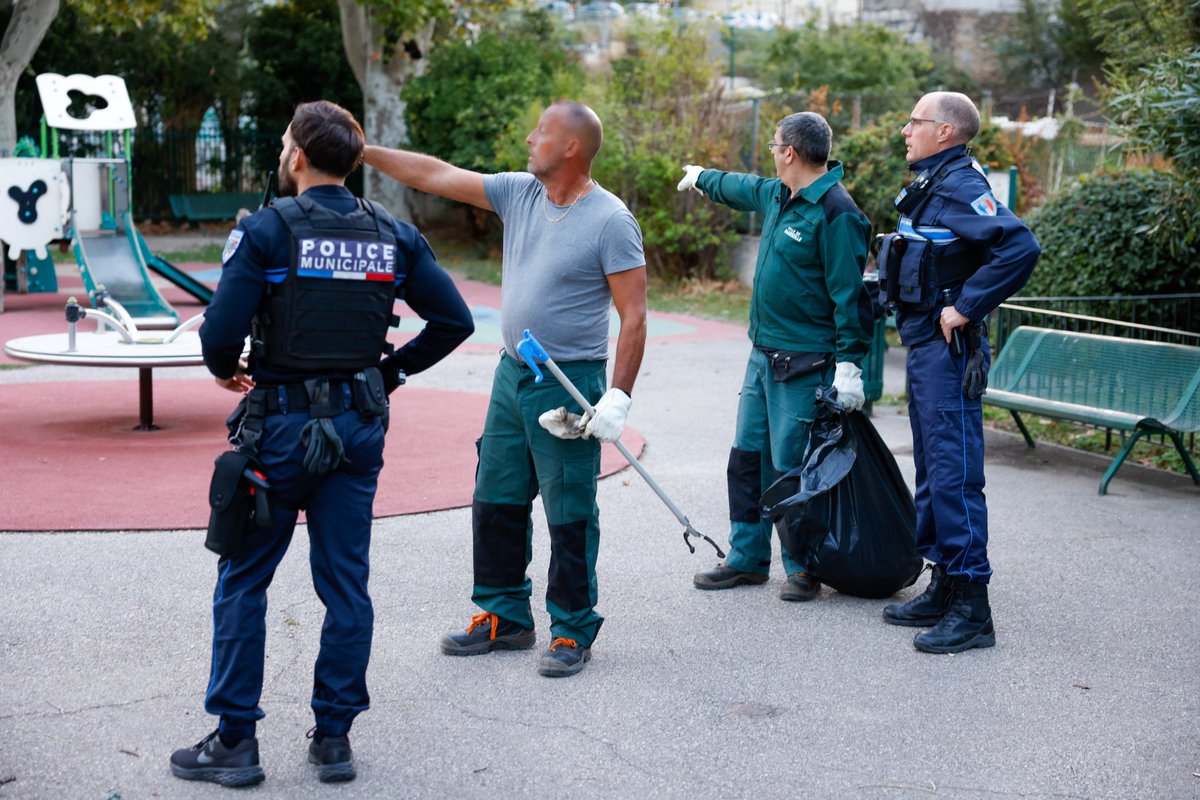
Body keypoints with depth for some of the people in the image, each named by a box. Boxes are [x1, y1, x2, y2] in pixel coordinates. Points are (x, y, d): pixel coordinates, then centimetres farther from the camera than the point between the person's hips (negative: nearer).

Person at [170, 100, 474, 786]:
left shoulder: (267, 230, -11)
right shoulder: (393, 236, 3)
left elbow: (221, 332, -18)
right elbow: (455, 321, 4)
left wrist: (226, 370, 4)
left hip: (282, 426, -4)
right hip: (361, 425, 4)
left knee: (243, 580, 8)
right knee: (346, 582, 10)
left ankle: (235, 740, 12)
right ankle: (335, 736, 16)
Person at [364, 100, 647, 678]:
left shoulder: (611, 222, -13)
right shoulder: (520, 193, 7)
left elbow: (634, 317, -14)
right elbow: (436, 176, 10)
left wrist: (618, 397, -19)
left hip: (569, 385, -7)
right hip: (512, 372, 7)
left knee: (570, 516, 0)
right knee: (496, 502, 13)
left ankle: (572, 632, 13)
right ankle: (504, 617, 27)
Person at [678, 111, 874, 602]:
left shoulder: (835, 212, -17)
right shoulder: (777, 195, 12)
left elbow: (849, 294, -20)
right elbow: (742, 189, 36)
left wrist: (849, 363, -23)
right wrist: (703, 178, 52)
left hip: (803, 364, -9)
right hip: (763, 355, 9)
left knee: (791, 469, -5)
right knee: (747, 459, 12)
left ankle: (803, 569, 9)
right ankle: (747, 558, 23)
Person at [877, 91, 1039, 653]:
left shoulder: (960, 185, -16)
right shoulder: (929, 186, 15)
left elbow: (1020, 246, -29)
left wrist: (966, 307, -24)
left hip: (948, 351, -11)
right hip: (923, 346, 11)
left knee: (954, 474, -9)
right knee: (931, 471, 16)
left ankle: (971, 610, -4)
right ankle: (944, 590, 26)